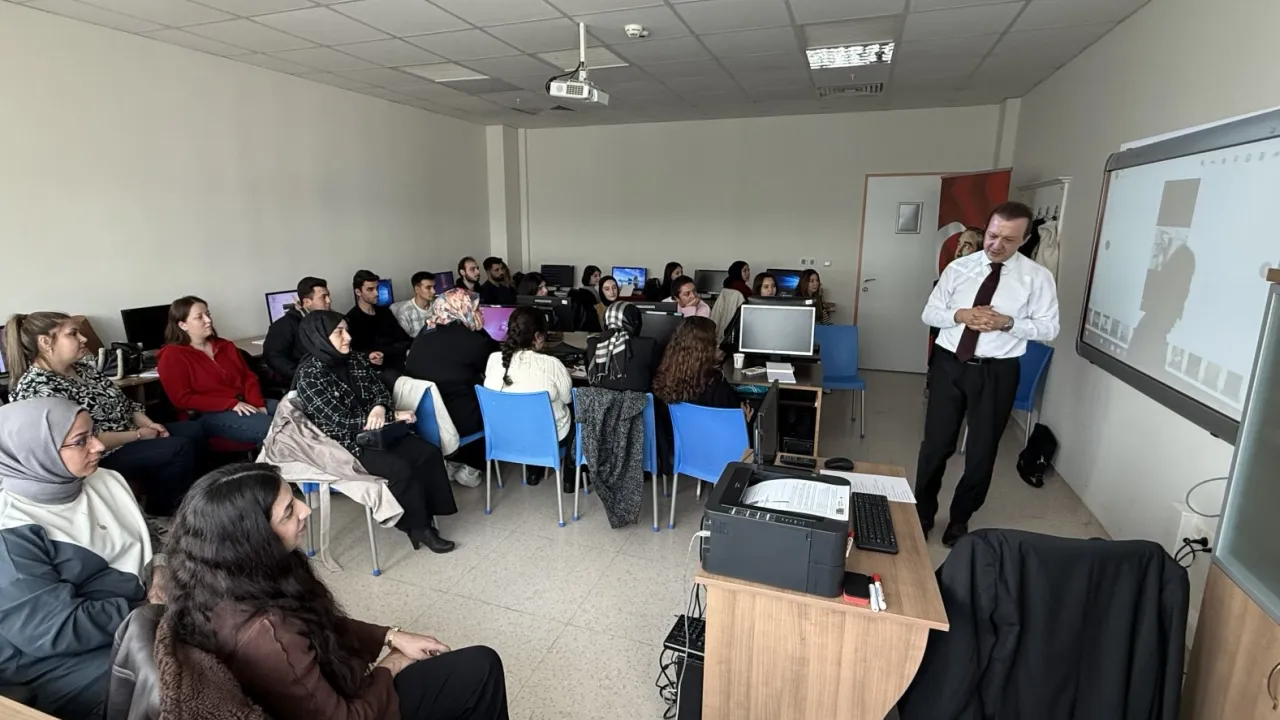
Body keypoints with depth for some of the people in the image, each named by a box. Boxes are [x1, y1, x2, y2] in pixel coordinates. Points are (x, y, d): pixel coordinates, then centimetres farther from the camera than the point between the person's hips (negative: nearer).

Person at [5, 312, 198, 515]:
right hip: (100, 455, -9)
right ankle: (163, 510, 3)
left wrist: (147, 423, -3)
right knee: (181, 449, -20)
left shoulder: (81, 365, 4)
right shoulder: (39, 389, -23)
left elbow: (120, 400, 12)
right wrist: (138, 434, -18)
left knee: (194, 432, 5)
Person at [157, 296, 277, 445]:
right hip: (208, 415, -6)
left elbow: (248, 377, 13)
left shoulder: (225, 346, 20)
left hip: (247, 404, 7)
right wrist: (232, 404, -18)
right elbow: (183, 399, -8)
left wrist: (257, 403, -9)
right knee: (270, 428, -32)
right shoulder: (172, 356, 1)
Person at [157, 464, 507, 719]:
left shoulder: (238, 582, -12)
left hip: (325, 684, 8)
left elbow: (321, 625, 5)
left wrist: (391, 636, -1)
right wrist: (390, 667, -9)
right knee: (481, 669, -1)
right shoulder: (264, 634, -39)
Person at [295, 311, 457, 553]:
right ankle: (418, 528, -8)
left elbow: (380, 390, 9)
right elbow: (340, 422, -20)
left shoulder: (355, 359, 4)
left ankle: (425, 513, -3)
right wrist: (393, 416, -20)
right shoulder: (310, 375, -16)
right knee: (400, 469, -27)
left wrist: (380, 408, -18)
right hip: (343, 444, -7)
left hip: (373, 431, 7)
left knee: (429, 453, -13)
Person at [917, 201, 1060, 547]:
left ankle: (959, 521, 33)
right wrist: (959, 315, -17)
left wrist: (1008, 323, -19)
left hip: (997, 372, 0)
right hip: (949, 364, 1)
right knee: (935, 444, 8)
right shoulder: (958, 268, 2)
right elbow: (929, 313, 4)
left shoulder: (1037, 277, -3)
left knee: (982, 451, 11)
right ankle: (921, 515, 28)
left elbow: (1049, 328, -2)